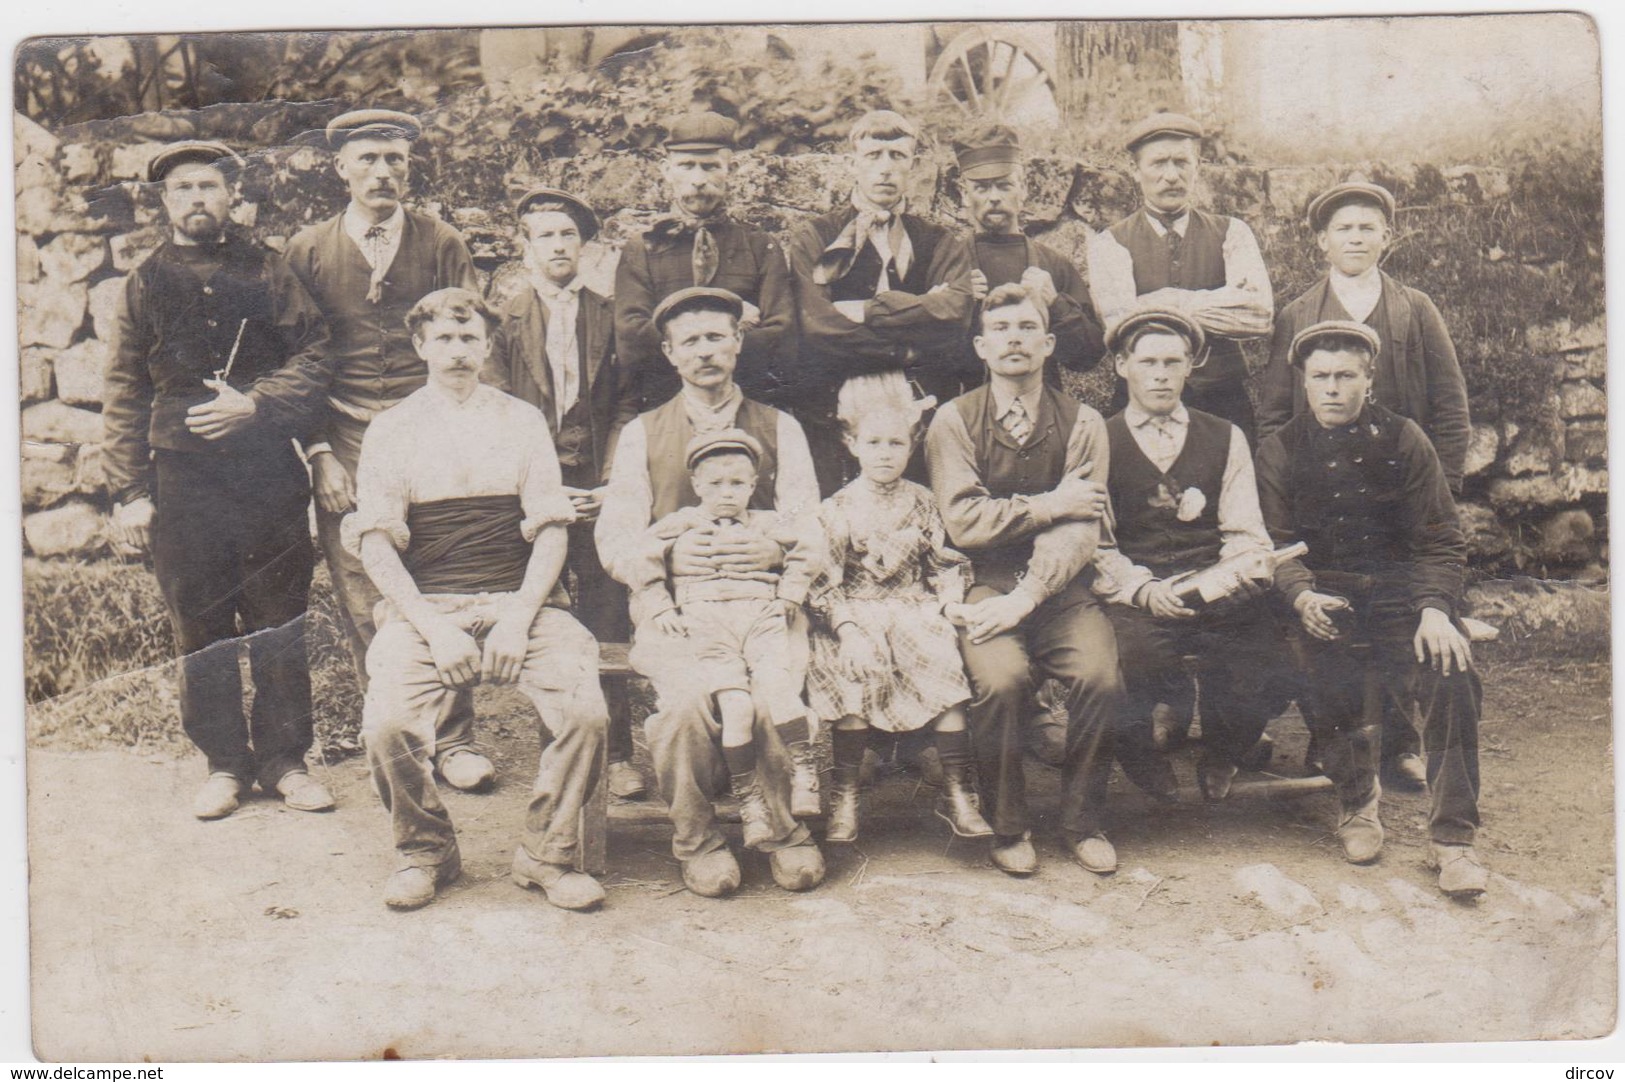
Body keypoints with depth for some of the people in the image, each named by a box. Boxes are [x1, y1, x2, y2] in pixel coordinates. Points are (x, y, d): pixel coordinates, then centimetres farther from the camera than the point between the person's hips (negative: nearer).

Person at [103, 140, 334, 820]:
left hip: (269, 473, 0)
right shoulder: (144, 285, 9)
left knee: (280, 624, 4)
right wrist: (128, 493, 1)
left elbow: (314, 357, 1)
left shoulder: (267, 272, 7)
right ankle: (225, 763, 18)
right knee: (200, 631, 5)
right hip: (181, 479, 1)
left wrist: (253, 404, -14)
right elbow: (124, 396, 7)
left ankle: (283, 758, 16)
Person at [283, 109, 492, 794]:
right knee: (363, 603, 0)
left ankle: (452, 738, 6)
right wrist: (319, 455, 1)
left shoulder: (442, 245, 8)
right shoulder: (307, 251, 9)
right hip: (345, 450, 1)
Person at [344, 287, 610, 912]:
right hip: (424, 604, 0)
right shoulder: (391, 430, 12)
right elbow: (375, 544, 3)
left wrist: (519, 617, -8)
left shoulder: (522, 420, 15)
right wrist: (434, 626, -11)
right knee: (388, 726, -26)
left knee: (585, 712, -24)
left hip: (520, 601, 1)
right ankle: (426, 851, 3)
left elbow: (552, 529, 7)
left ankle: (546, 854, 0)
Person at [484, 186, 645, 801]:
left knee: (607, 621, -4)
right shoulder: (505, 321, 10)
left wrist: (614, 483, -7)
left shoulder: (611, 317, 10)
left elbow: (627, 404, 6)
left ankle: (616, 753, 3)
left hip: (600, 489, 0)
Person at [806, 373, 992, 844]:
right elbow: (823, 581, -3)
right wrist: (847, 628, -17)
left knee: (947, 665, -24)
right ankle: (844, 796, -16)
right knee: (860, 674, -30)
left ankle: (957, 793, -13)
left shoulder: (922, 503, 9)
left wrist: (953, 610, -7)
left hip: (916, 608, 2)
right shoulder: (836, 510, 2)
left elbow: (947, 565, 11)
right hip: (857, 614, -2)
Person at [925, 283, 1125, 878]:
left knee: (1100, 675, -25)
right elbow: (964, 522, -8)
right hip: (985, 582, -1)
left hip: (1060, 587, 1)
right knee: (1000, 677, -29)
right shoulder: (953, 421, 4)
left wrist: (1026, 597, -18)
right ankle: (1006, 827, -5)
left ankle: (1083, 820, 0)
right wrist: (1047, 505, -8)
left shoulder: (1082, 423, 6)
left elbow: (1082, 529, -5)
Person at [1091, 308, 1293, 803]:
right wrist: (1144, 589, -17)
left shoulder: (1226, 439, 20)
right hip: (1135, 599, -2)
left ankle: (1219, 759, 8)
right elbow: (1095, 546, 1)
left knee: (1269, 668, -27)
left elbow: (1245, 533, 12)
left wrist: (1248, 571, -12)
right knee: (1133, 661, -35)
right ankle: (1144, 762, 2)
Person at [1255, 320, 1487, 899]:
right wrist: (1303, 596, -19)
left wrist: (1434, 609, -14)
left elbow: (1441, 542, 4)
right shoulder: (1280, 450, 8)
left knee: (1454, 679, -27)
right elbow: (1275, 546, 2)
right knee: (1337, 686, -28)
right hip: (1324, 594, 0)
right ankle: (1358, 802, 5)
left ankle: (1452, 840, -12)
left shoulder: (1403, 439, 7)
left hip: (1402, 587, 0)